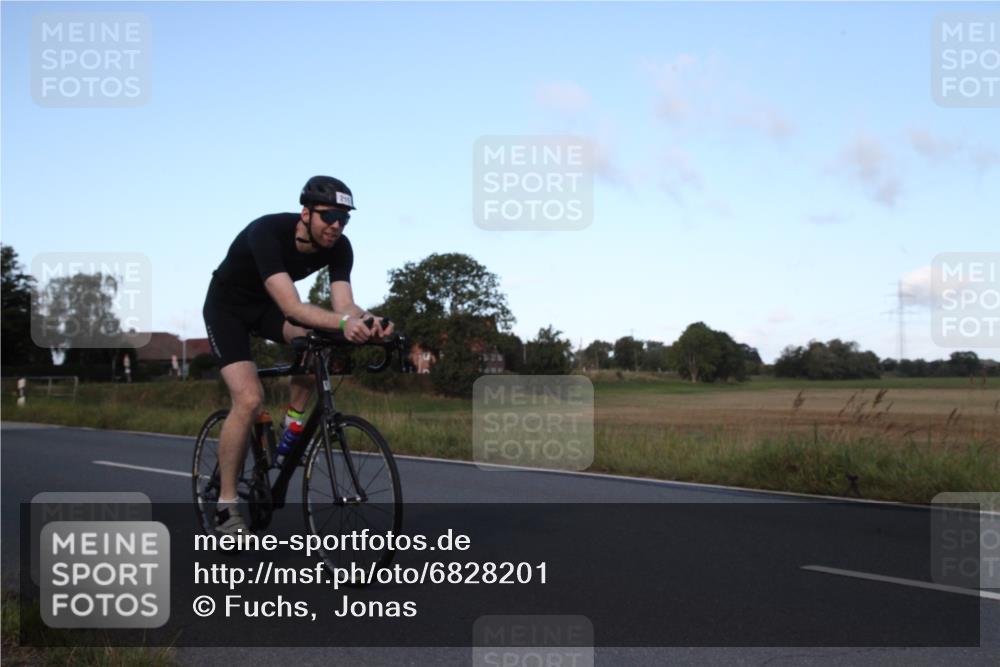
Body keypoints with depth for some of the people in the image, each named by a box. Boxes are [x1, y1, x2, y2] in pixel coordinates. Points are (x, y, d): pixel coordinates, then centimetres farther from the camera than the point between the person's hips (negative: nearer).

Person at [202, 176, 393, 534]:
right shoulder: (268, 232, -37)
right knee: (250, 400, -22)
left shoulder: (338, 247, -19)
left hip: (267, 305, 5)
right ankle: (226, 507, -9)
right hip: (227, 306, -5)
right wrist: (344, 322, -62)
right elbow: (291, 307, -47)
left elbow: (343, 304, -28)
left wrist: (368, 320, -51)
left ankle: (291, 431, -3)